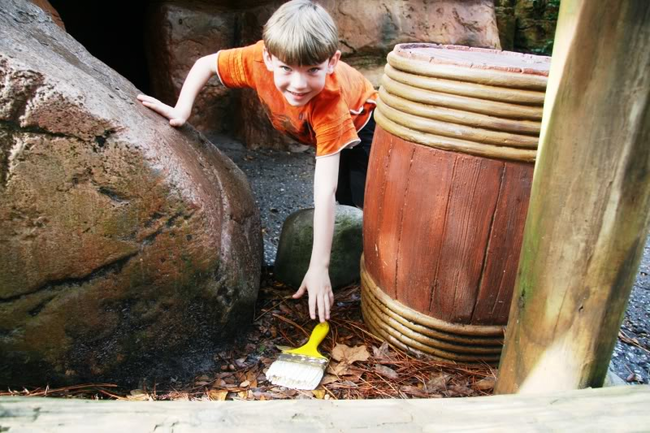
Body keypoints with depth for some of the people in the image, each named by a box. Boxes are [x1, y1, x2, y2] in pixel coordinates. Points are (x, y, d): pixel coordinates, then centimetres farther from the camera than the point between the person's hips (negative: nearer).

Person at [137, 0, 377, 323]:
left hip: (360, 124, -4)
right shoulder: (259, 60, -37)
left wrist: (319, 267, -49)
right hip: (315, 130, 4)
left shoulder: (331, 104, -47)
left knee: (366, 196, -18)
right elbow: (206, 64, -16)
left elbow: (325, 190, -50)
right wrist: (181, 110, -28)